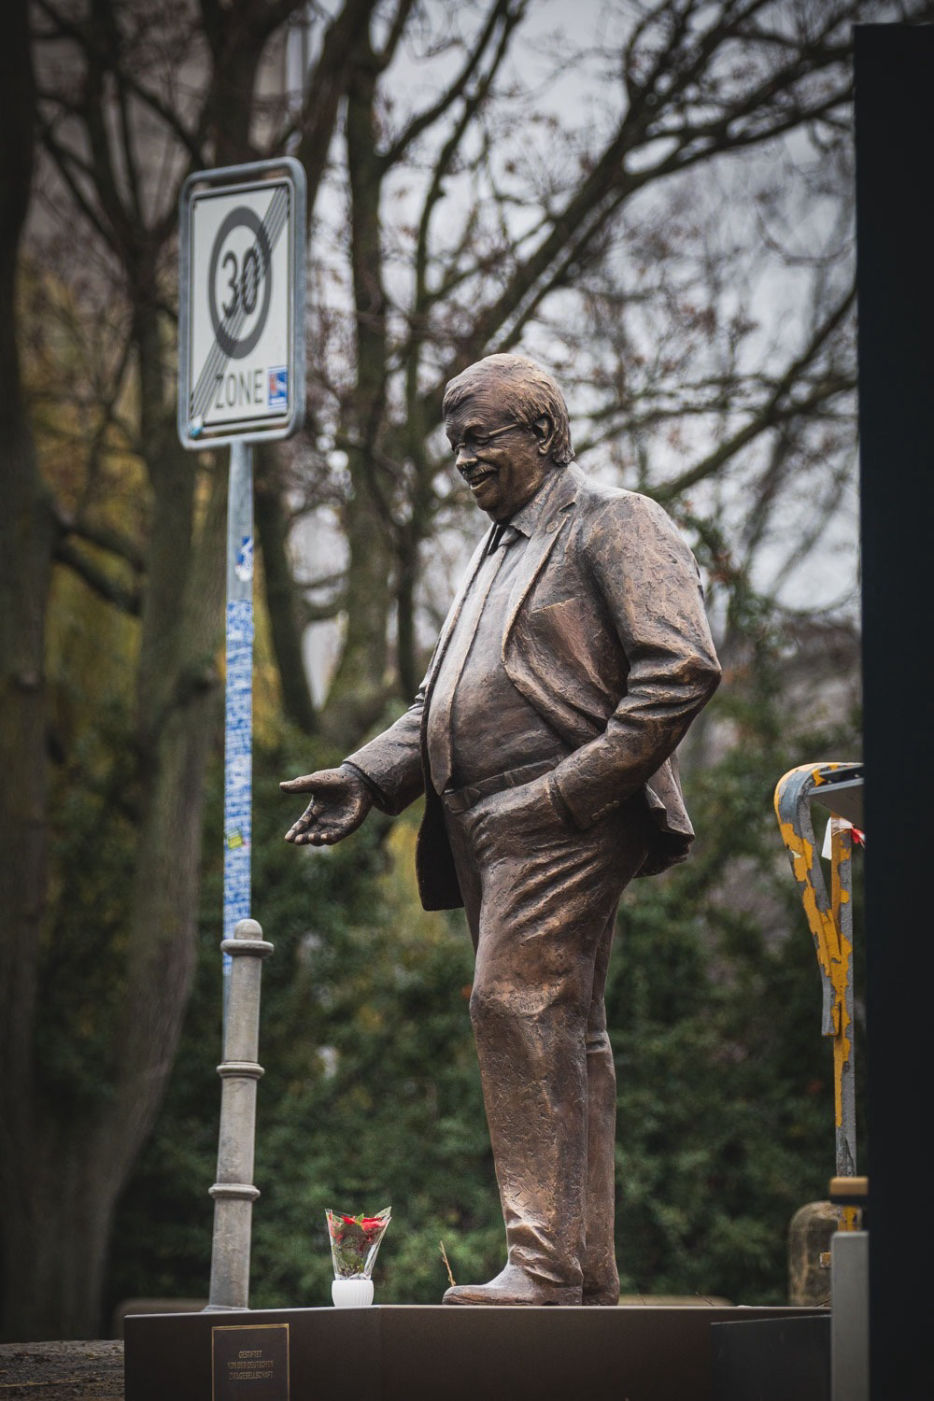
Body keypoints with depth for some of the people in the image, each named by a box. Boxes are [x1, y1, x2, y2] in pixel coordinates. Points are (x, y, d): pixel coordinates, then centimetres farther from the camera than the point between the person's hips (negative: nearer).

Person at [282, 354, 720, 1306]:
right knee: (563, 1041, 7)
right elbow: (436, 702, 25)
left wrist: (577, 785, -18)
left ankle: (545, 1262, -21)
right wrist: (366, 779, 7)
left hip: (562, 828, -9)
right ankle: (587, 1273, 8)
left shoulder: (614, 527, -1)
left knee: (517, 1009, -19)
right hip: (488, 830, 9)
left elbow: (683, 667, -13)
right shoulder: (496, 554, 27)